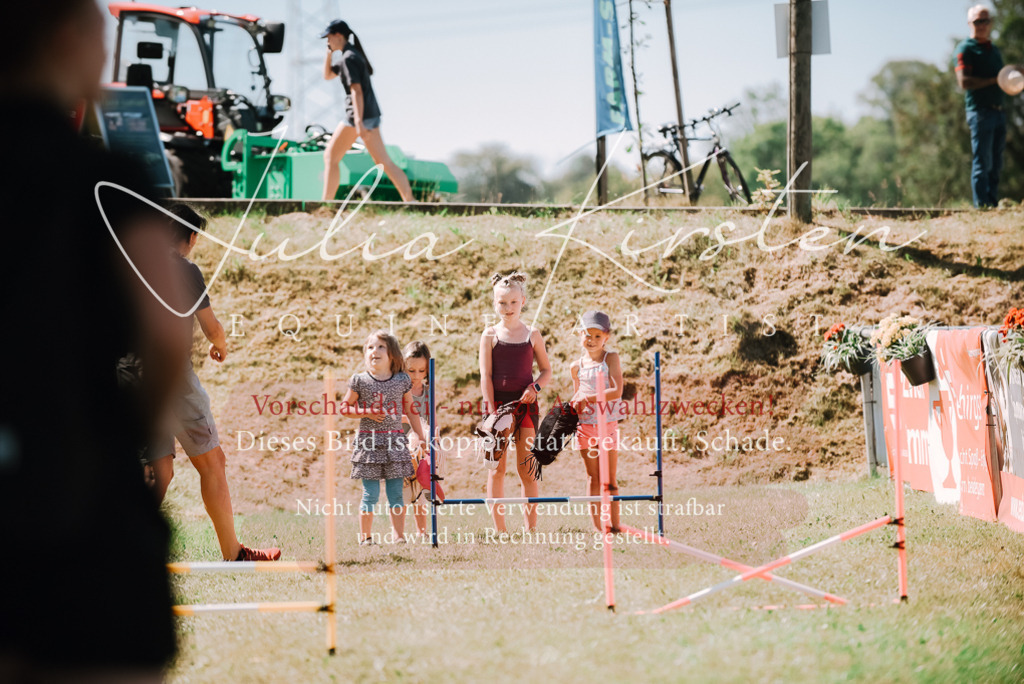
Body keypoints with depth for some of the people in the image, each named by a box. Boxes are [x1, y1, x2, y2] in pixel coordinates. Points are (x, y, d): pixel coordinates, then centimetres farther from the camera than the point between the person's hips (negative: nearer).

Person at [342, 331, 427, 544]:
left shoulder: (402, 380, 5)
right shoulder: (360, 380, 0)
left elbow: (411, 411, 14)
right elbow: (345, 408, 6)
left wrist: (422, 438, 15)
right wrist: (366, 412, -10)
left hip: (395, 442, 2)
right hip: (369, 441, -2)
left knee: (396, 492, 4)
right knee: (370, 494, -2)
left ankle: (399, 535, 11)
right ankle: (365, 537, 7)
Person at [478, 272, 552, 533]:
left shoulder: (532, 335, 6)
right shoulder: (490, 334, 2)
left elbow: (546, 370, 13)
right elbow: (485, 375, -2)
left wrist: (535, 387, -8)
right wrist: (491, 409, -10)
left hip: (525, 403, 1)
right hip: (497, 402, -1)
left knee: (526, 470, 2)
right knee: (497, 468, 1)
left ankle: (531, 527, 6)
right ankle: (499, 528, 6)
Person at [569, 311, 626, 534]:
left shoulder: (611, 359, -3)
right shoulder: (576, 367, 8)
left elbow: (617, 391, -14)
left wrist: (588, 399, -21)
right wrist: (572, 408, 1)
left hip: (607, 423, -3)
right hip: (585, 424, 3)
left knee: (610, 480, 1)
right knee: (593, 479, 5)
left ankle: (614, 526, 6)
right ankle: (598, 528, 6)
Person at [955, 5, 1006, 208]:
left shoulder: (994, 50, 21)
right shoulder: (966, 49, -3)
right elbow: (964, 81, -15)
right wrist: (995, 80, -16)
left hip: (998, 112, 8)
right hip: (980, 112, -8)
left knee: (995, 166, 8)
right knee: (982, 164, -10)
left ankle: (993, 204, 11)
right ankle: (982, 206, -11)